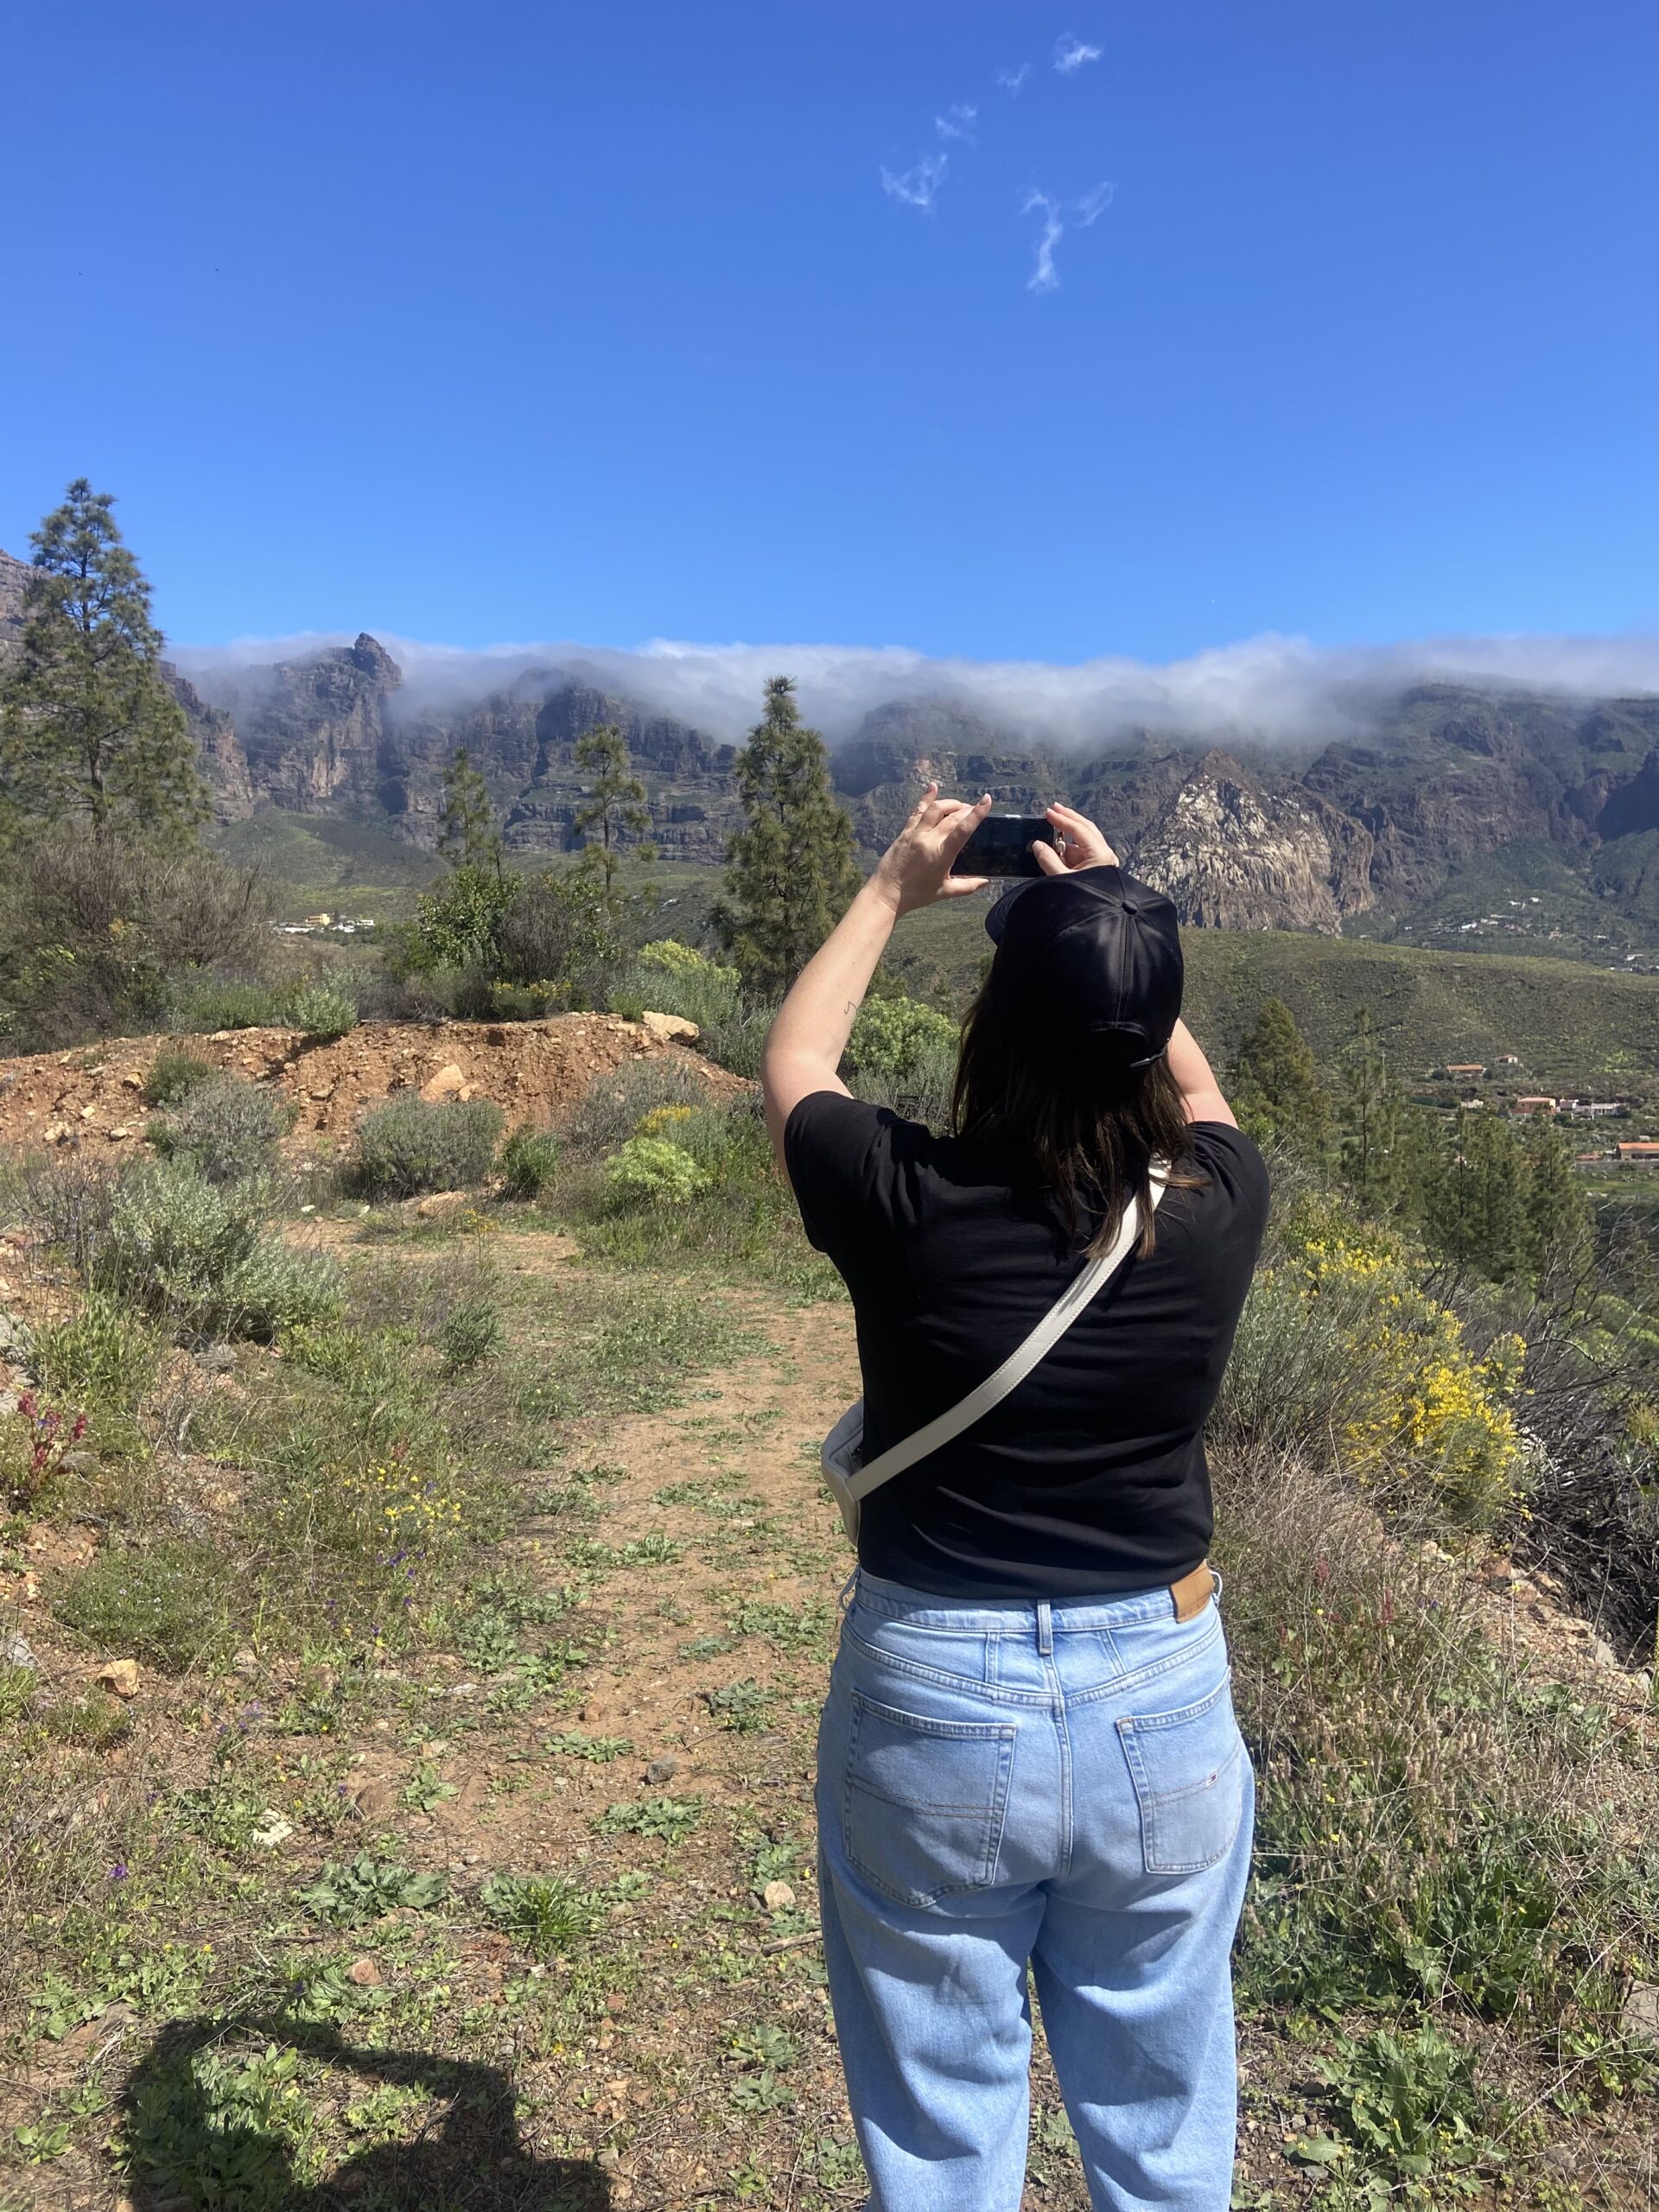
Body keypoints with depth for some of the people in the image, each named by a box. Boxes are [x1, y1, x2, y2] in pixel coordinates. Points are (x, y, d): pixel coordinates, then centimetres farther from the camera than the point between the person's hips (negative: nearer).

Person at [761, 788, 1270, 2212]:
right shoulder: (1217, 1210, -14)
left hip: (934, 1707, -1)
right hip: (1164, 1712, 2)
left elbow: (792, 1066, 3)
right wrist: (1121, 911, 14)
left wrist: (892, 891, 11)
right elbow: (1192, 1086, 11)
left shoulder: (908, 1204, -20)